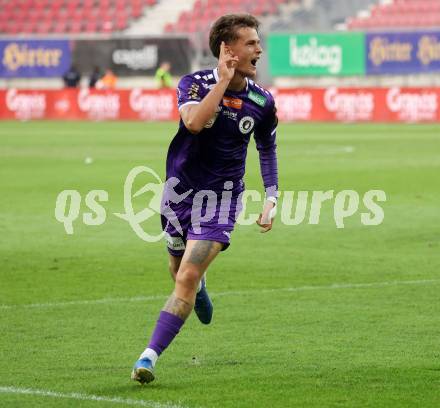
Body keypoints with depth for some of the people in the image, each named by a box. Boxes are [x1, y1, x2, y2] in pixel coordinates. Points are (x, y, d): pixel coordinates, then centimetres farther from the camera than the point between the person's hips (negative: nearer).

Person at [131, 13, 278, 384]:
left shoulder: (262, 101, -3)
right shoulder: (194, 83, -11)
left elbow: (267, 146, 15)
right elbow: (194, 122, -33)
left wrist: (271, 198, 10)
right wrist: (224, 80, -30)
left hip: (221, 197, -1)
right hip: (180, 189, 1)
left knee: (187, 279, -15)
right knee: (180, 269, 18)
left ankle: (150, 357, -14)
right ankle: (200, 287, 57)